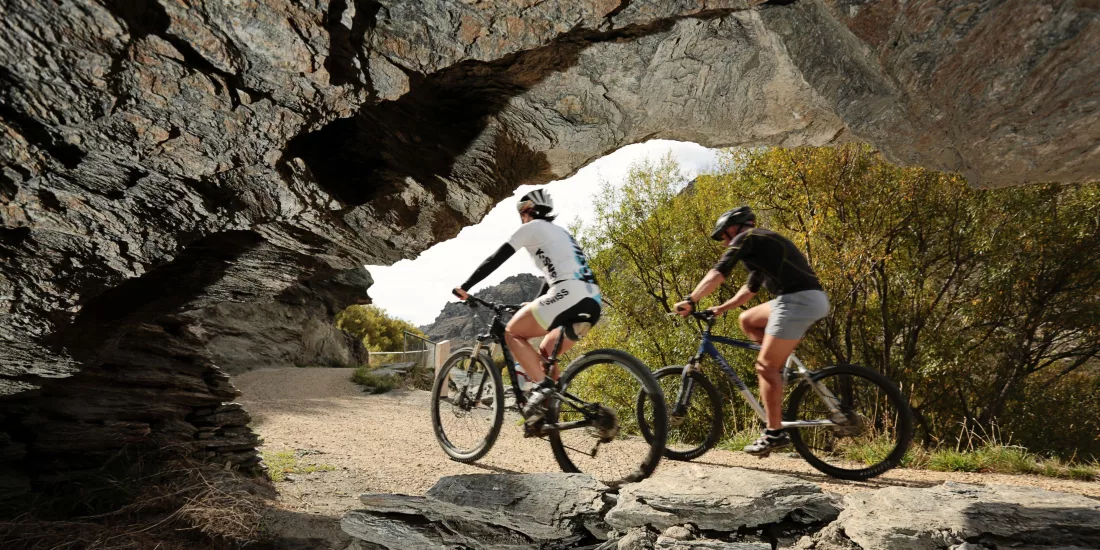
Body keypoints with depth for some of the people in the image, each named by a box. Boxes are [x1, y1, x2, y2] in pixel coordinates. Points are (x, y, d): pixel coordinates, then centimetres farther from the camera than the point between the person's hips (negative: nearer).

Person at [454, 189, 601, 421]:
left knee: (513, 332, 7)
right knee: (545, 353, 22)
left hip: (569, 296, -8)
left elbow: (496, 259, 7)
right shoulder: (560, 232, 32)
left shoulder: (532, 227, 9)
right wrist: (535, 305, 50)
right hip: (592, 302, 8)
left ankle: (542, 386, -11)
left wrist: (465, 288, 12)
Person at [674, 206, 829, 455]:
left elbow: (718, 273, -10)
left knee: (766, 366, -5)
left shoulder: (746, 238, 1)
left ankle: (775, 434, -1)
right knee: (747, 320, 22)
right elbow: (751, 288, 34)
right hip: (810, 299, 9)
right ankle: (783, 366, 14)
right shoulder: (762, 244, 29)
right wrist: (722, 308, 28)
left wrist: (690, 301, -12)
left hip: (798, 300, -9)